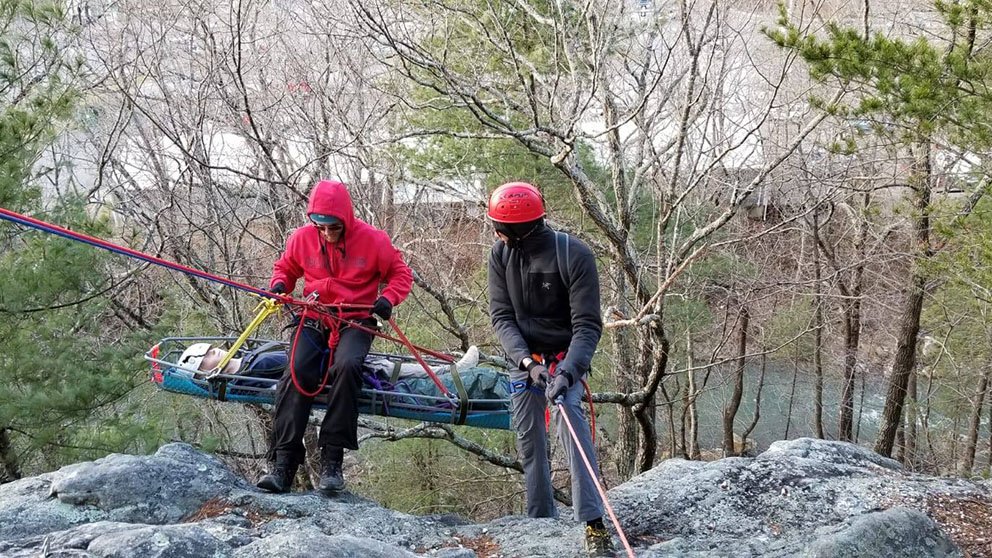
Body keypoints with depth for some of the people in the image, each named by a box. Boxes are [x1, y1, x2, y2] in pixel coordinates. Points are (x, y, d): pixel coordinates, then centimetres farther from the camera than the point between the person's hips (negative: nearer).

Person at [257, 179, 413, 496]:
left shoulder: (372, 240, -6)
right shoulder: (302, 238, 0)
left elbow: (401, 273, 5)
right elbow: (285, 267, 19)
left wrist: (388, 299, -15)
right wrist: (279, 285, -5)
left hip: (355, 321, -2)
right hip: (314, 319, 2)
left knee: (346, 366, -34)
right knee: (297, 372, -26)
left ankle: (332, 459, -29)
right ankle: (283, 463, -26)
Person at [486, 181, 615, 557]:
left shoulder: (573, 255, -24)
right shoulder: (501, 254, -11)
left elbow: (588, 325, -24)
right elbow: (501, 316, -12)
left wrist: (568, 373, -37)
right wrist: (526, 361, -28)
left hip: (565, 356, -4)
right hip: (523, 357, 5)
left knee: (570, 419, -25)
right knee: (528, 438, 7)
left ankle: (594, 525, -29)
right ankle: (541, 519, 23)